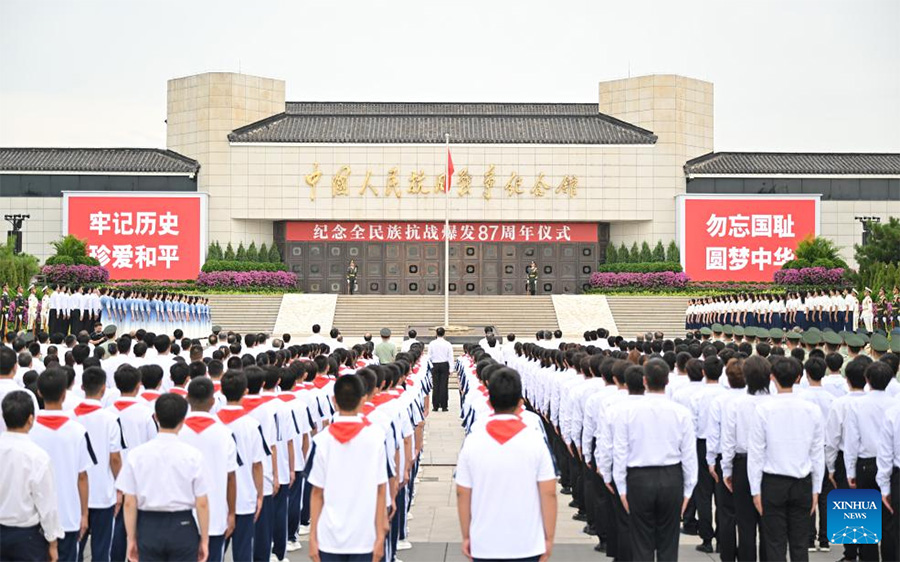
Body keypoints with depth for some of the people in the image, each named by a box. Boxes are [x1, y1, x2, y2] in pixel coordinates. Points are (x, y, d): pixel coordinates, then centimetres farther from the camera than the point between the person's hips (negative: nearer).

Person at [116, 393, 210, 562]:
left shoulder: (137, 454, -6)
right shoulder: (193, 455, -9)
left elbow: (129, 503, -4)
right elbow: (202, 503, -7)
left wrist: (131, 538, 6)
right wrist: (204, 540, 3)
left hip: (149, 528, 1)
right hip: (182, 527, -1)